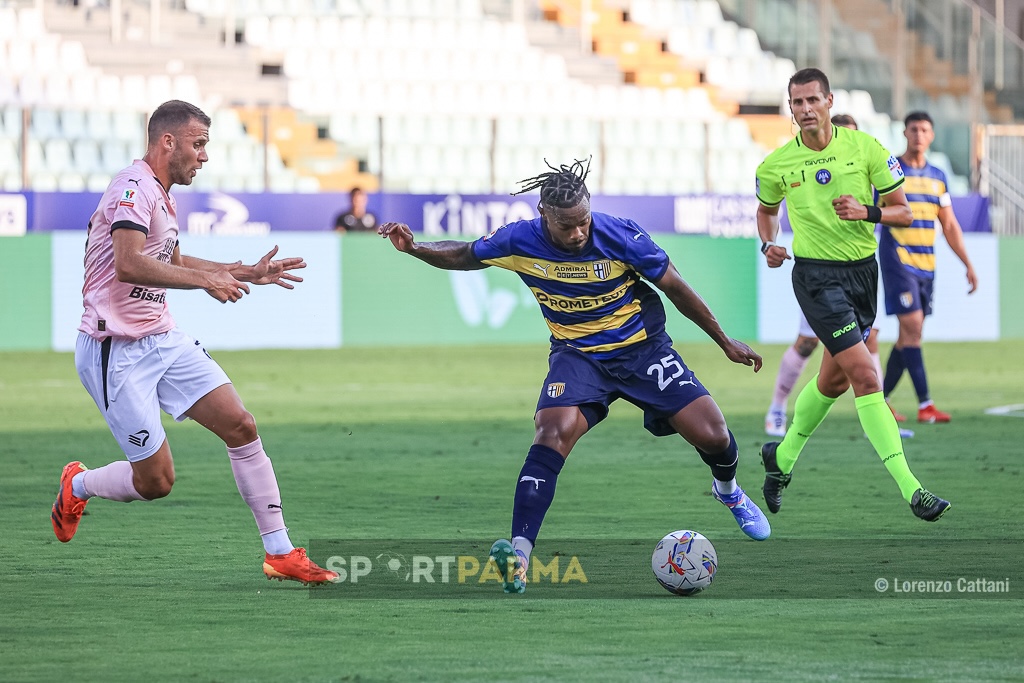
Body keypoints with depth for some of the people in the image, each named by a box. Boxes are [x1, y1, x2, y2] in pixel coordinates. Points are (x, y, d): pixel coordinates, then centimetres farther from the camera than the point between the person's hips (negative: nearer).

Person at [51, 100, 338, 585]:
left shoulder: (159, 194, 14)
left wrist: (246, 272, 29)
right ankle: (77, 486, 23)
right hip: (117, 352, -9)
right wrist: (205, 280, -29)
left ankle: (280, 553, 3)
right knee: (155, 481, -8)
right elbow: (129, 265, -32)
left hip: (163, 340, 9)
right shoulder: (134, 188, -17)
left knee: (240, 426, -2)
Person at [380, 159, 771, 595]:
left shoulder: (619, 236, -20)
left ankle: (728, 489, 31)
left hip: (642, 348, 0)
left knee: (711, 435, -8)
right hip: (577, 356, 0)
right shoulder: (520, 241, -16)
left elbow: (674, 287, -7)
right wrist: (414, 249, -16)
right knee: (553, 432, -28)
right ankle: (519, 552, -33)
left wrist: (724, 341, 1)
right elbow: (463, 257, 3)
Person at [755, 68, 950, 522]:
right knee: (865, 377, -16)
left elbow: (903, 212, -1)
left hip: (863, 271, 4)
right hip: (816, 276, -3)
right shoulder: (776, 165, -4)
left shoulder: (866, 148, -5)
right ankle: (910, 488, -21)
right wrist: (768, 245, -2)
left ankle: (783, 457, 42)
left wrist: (867, 212, -20)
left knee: (833, 380, 16)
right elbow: (767, 209, 17)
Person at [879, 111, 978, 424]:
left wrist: (968, 265, 12)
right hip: (897, 261, -6)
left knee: (908, 335, 7)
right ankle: (924, 404, -18)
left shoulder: (938, 177, 12)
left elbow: (950, 226, 17)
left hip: (926, 265, 6)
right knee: (912, 326, -15)